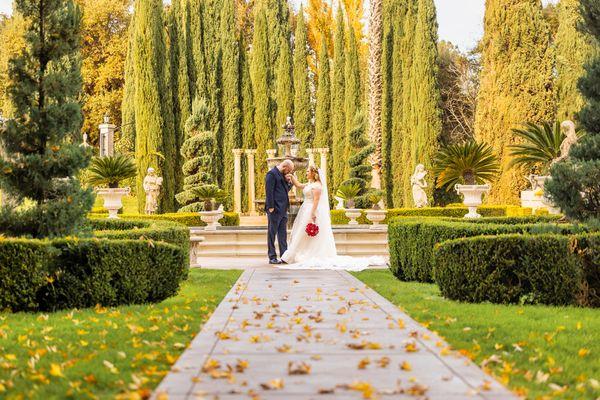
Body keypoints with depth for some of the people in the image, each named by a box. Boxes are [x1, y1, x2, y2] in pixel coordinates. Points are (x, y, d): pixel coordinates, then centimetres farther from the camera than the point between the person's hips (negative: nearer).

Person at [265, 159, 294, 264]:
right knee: (272, 233, -2)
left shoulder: (282, 174, 16)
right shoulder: (272, 173, -11)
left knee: (283, 233, 10)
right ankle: (272, 257, 0)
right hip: (275, 209, -9)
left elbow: (286, 189, 22)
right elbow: (269, 191, -16)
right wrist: (271, 207, -20)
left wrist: (288, 182, 4)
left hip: (283, 209, 9)